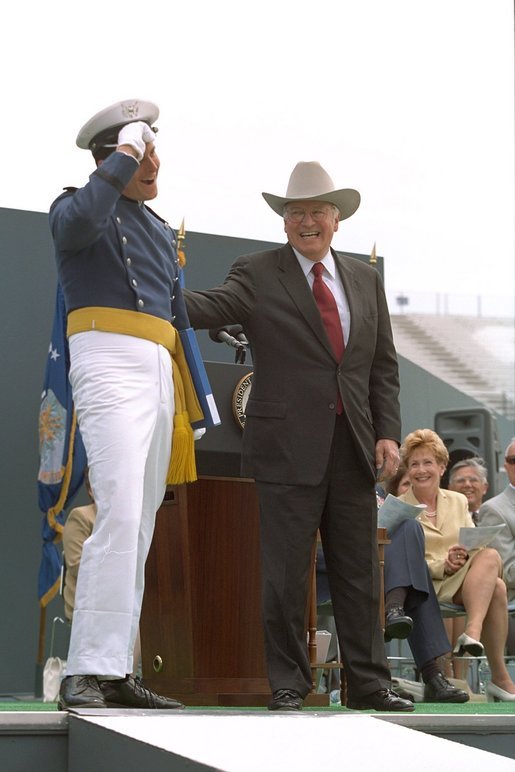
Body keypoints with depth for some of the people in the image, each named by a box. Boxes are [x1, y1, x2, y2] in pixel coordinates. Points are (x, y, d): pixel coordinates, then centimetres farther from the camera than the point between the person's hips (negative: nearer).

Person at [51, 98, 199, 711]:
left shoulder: (160, 231, 25)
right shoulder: (78, 208, 3)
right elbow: (83, 219, -24)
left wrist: (181, 401, 21)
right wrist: (124, 155, -15)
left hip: (159, 372, 8)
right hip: (109, 363, -8)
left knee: (139, 529, 4)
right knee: (120, 516, -21)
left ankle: (116, 673, 5)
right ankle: (86, 673, -23)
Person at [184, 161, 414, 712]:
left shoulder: (365, 280, 15)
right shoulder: (257, 275, 1)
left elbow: (384, 366, 15)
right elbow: (212, 307, -17)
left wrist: (388, 433, 4)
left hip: (354, 449, 4)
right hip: (288, 449, -4)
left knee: (359, 573, 8)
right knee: (285, 574, -1)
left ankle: (369, 684, 14)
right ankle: (287, 686, 8)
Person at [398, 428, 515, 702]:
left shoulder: (458, 502, 21)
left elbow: (478, 546, 12)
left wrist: (467, 554, -14)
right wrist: (442, 565, -20)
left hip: (468, 581, 4)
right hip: (429, 587, -4)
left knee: (490, 556, -34)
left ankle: (473, 631, -45)